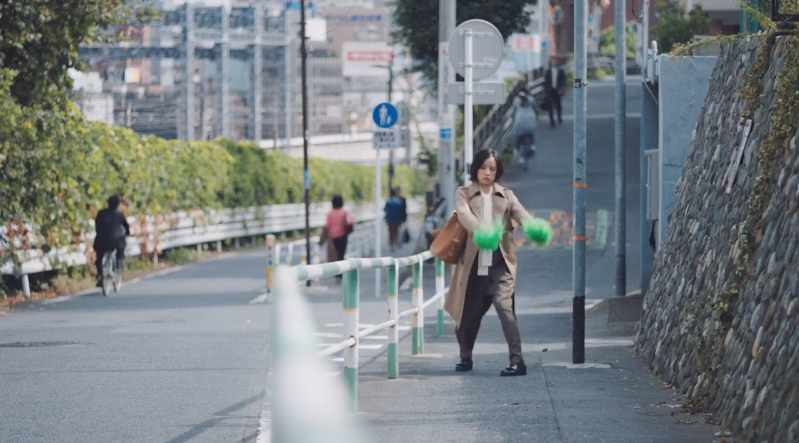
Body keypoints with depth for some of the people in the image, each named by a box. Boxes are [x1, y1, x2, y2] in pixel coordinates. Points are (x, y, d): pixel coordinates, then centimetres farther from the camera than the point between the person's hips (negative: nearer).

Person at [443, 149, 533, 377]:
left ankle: (517, 361, -20)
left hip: (500, 264, -1)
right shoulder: (464, 194, 6)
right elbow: (464, 215, -15)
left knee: (505, 307, -18)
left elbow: (521, 214, -8)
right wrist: (481, 230, -37)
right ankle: (465, 358, 33)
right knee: (468, 314, 9)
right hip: (473, 265, 1)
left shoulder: (506, 196, 10)